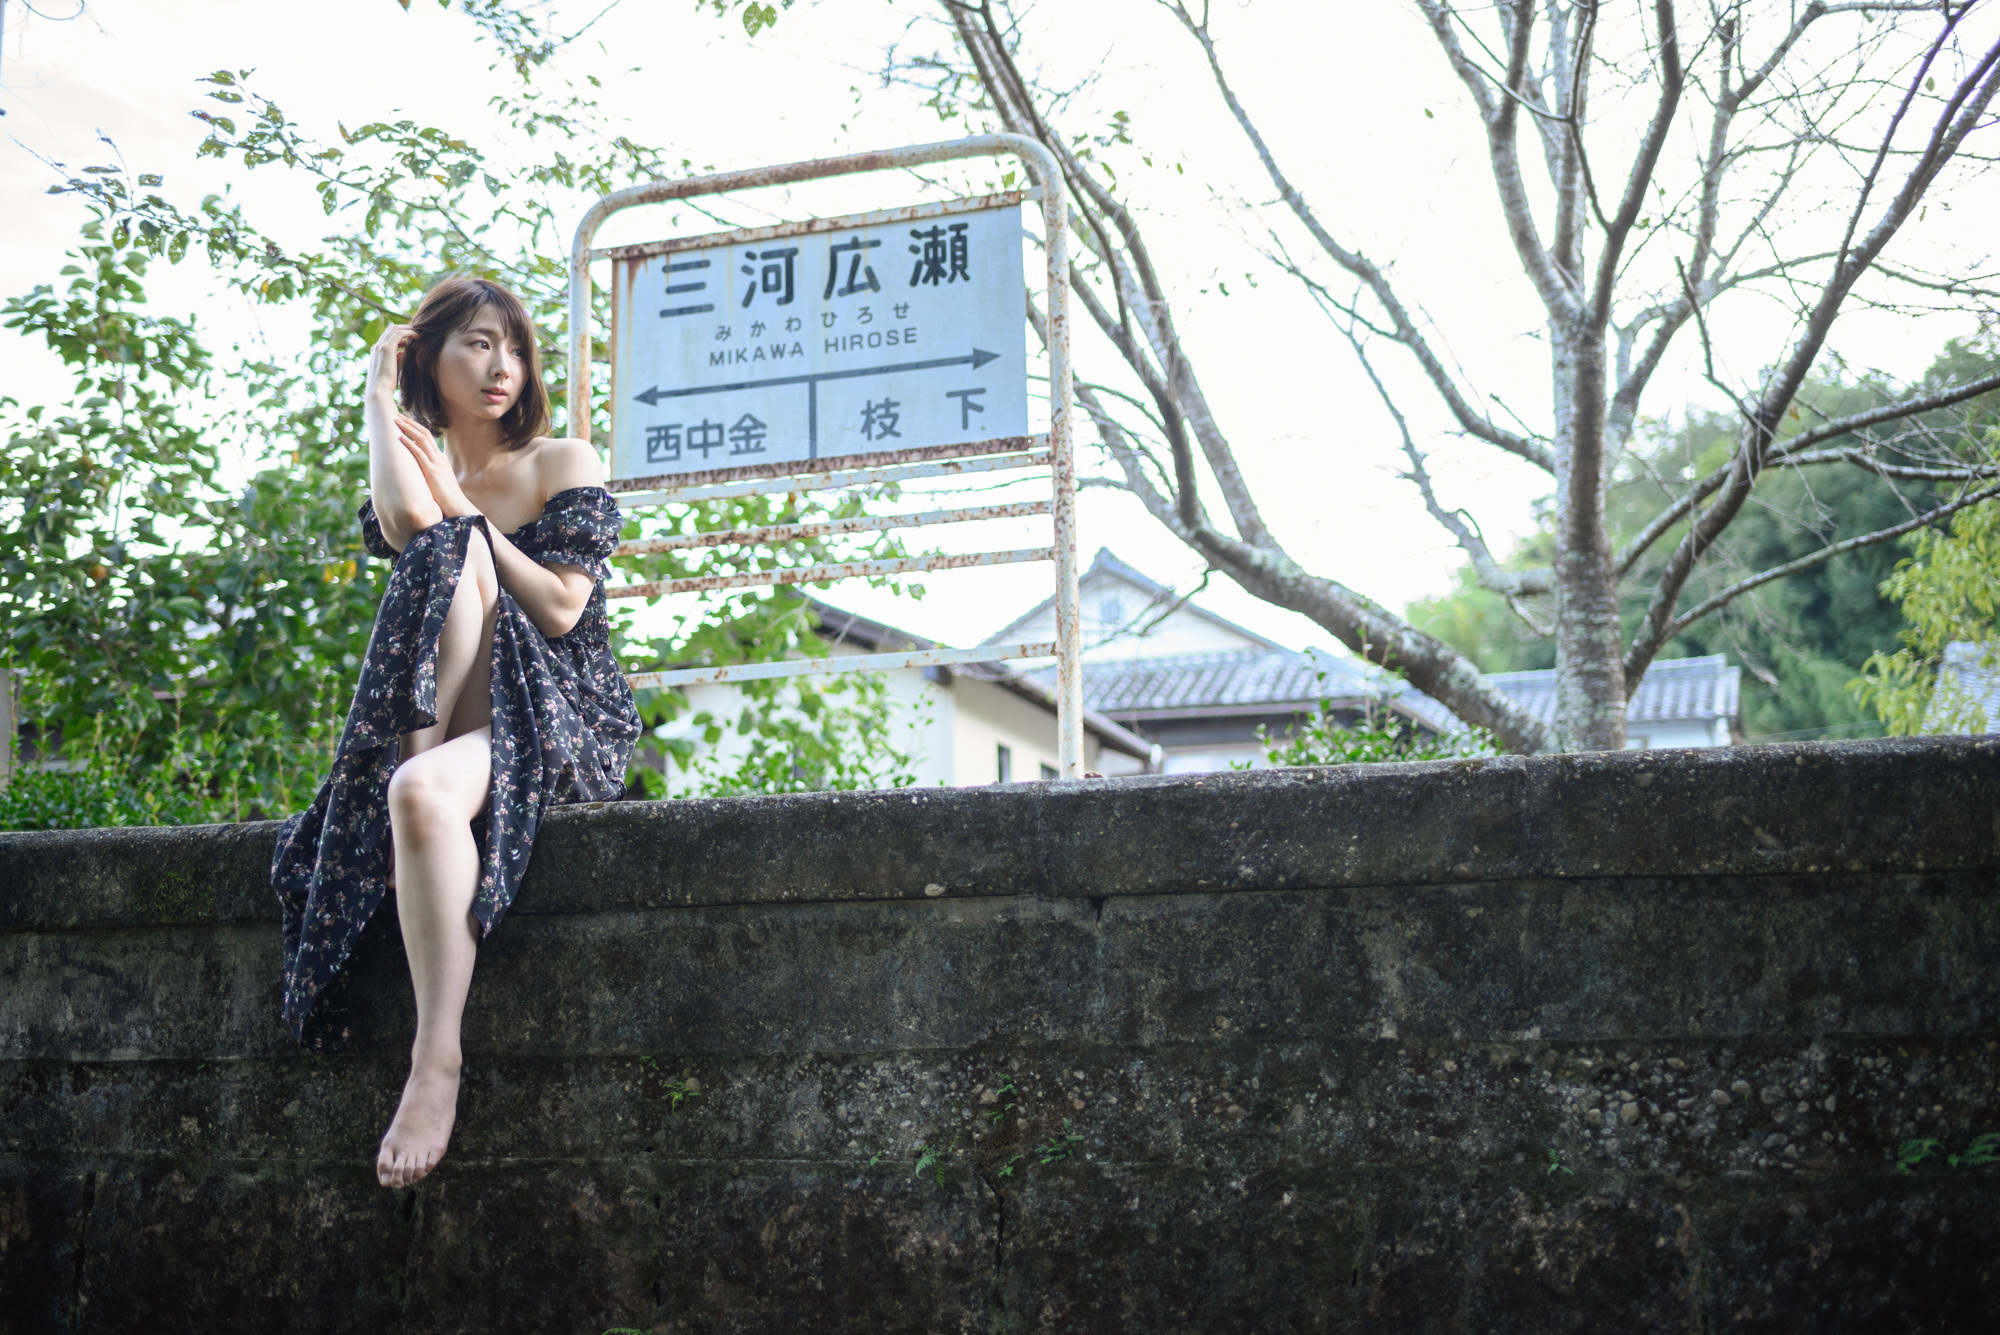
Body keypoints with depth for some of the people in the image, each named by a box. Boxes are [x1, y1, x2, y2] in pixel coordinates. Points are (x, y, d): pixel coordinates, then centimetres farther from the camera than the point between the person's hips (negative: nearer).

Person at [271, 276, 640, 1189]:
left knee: (423, 792, -36)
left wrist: (457, 505, -3)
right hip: (463, 728, 3)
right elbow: (406, 523, -11)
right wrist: (380, 397, 3)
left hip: (564, 728, -3)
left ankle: (436, 1062, -28)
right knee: (453, 556, -26)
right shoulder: (417, 481, 18)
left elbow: (561, 609, -7)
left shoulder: (566, 463, 8)